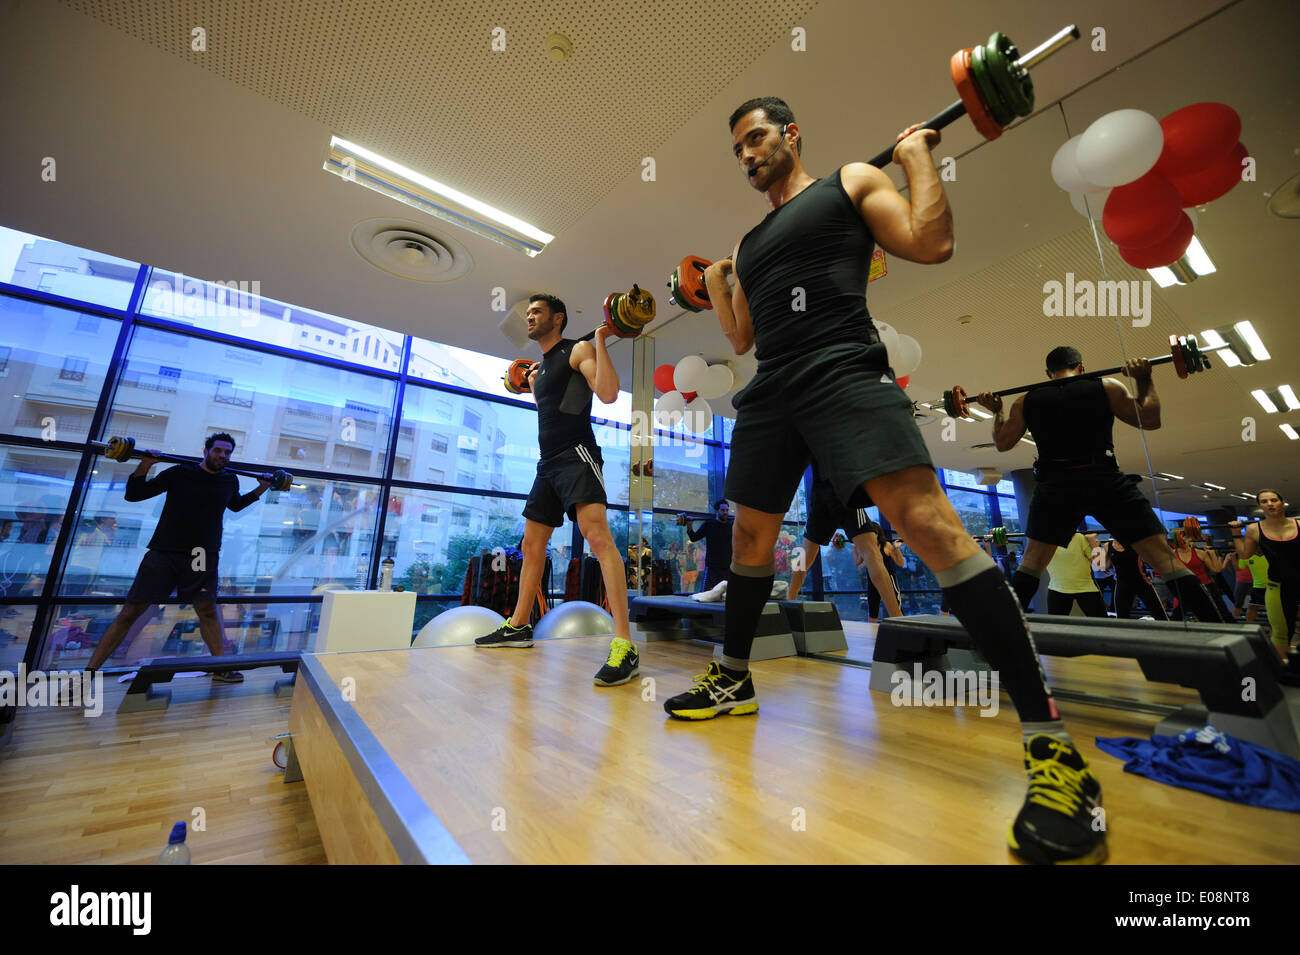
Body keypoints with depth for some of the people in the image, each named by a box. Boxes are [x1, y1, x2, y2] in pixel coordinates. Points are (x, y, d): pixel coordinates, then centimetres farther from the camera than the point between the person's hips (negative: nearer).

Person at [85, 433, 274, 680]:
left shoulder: (230, 480, 7)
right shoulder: (179, 473, -2)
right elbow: (133, 494, 1)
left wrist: (261, 489, 17)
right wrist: (144, 465, -14)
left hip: (203, 555, 2)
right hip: (164, 551, -2)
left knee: (207, 609, 2)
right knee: (131, 611, 0)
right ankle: (90, 670, 12)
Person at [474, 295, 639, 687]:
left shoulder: (578, 350, 0)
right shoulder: (543, 363, 24)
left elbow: (608, 393, -18)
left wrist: (600, 342, -14)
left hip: (576, 456, -10)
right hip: (548, 462, 10)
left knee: (598, 536, -27)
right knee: (532, 544, 15)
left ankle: (624, 646, -31)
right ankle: (518, 626, 29)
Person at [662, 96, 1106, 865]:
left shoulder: (851, 182, 16)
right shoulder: (750, 241, 30)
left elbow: (931, 243, 3)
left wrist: (918, 156, 11)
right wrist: (715, 282, 33)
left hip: (842, 371, -6)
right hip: (770, 392, 7)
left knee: (927, 520, -23)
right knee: (750, 535, 8)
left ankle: (1053, 745, -15)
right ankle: (734, 680, 25)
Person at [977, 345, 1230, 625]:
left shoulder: (1026, 401, 9)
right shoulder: (1107, 387, 8)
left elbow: (1003, 442, 11)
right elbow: (1150, 420, 11)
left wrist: (997, 411, 25)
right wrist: (1144, 379, 17)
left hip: (1055, 486, 1)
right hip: (1107, 482, 0)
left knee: (1030, 564, 8)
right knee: (1163, 558, 5)